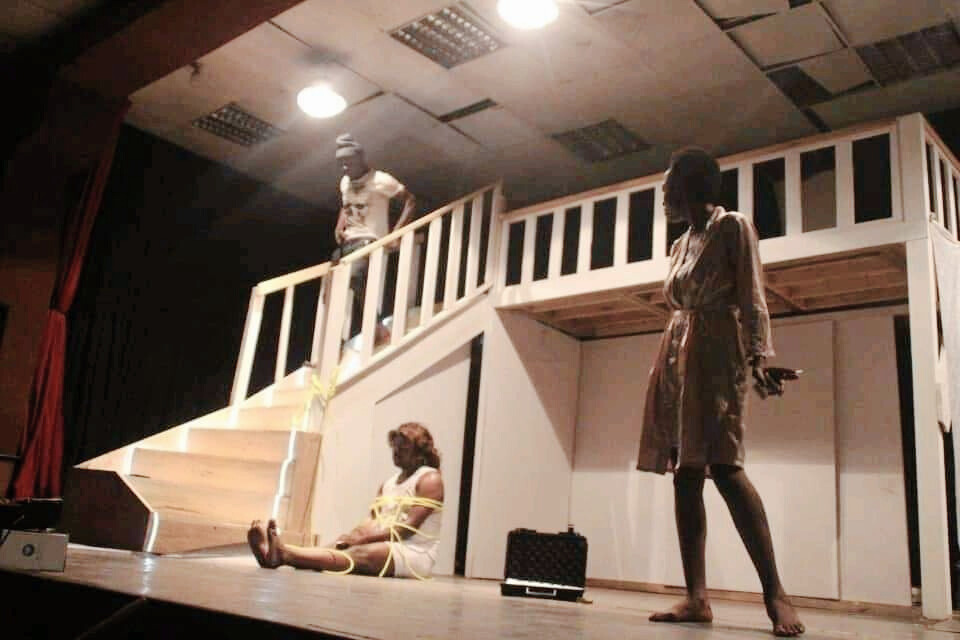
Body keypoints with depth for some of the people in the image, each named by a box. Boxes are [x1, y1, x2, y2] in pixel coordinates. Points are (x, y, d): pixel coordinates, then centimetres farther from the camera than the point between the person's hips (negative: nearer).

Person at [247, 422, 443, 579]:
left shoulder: (430, 478, -4)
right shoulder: (389, 482, 21)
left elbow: (409, 525, -15)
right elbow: (372, 520, 12)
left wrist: (362, 539, -18)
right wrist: (350, 536, -10)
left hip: (415, 554, -7)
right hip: (383, 549, 7)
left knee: (359, 554, -33)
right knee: (334, 547, -20)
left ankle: (284, 554, -53)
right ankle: (278, 552, -46)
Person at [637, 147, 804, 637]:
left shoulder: (733, 227, 2)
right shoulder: (681, 244, 23)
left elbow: (751, 297, -8)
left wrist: (759, 357, -22)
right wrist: (671, 362, 16)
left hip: (716, 351, -7)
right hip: (675, 355, 8)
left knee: (724, 466, -19)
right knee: (684, 474, -2)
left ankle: (775, 593, -14)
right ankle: (696, 597, -4)